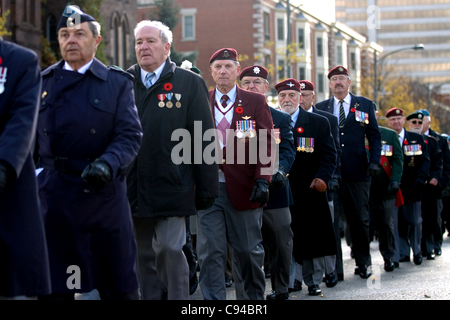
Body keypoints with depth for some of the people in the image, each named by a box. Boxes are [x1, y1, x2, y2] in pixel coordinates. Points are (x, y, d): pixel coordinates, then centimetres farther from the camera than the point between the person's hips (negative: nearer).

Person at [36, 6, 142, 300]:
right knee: (54, 286, 5)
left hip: (103, 194, -2)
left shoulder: (118, 83, 4)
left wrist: (107, 164, -23)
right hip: (52, 195, 2)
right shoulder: (43, 82, 11)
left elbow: (131, 135, -5)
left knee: (119, 286, 4)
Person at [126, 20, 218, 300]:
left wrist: (207, 188, -5)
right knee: (145, 256, 9)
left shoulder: (190, 83, 2)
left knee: (170, 250, -6)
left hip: (172, 189, -3)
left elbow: (203, 139, -1)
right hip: (134, 190, 3)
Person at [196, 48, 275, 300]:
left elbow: (266, 144, 1)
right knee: (210, 252, -3)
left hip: (244, 189, 0)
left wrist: (263, 180, -10)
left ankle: (252, 299, 22)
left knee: (248, 251, 7)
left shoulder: (256, 102, 6)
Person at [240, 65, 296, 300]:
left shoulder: (281, 119, 10)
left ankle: (281, 290, 15)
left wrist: (279, 170, -22)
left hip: (273, 190, 0)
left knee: (280, 242, 1)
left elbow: (287, 151, -2)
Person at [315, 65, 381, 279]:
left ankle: (363, 263, 15)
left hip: (357, 171, 0)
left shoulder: (365, 105, 8)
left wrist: (375, 161, -6)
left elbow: (374, 136, 7)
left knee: (360, 219, 4)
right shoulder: (320, 108, 10)